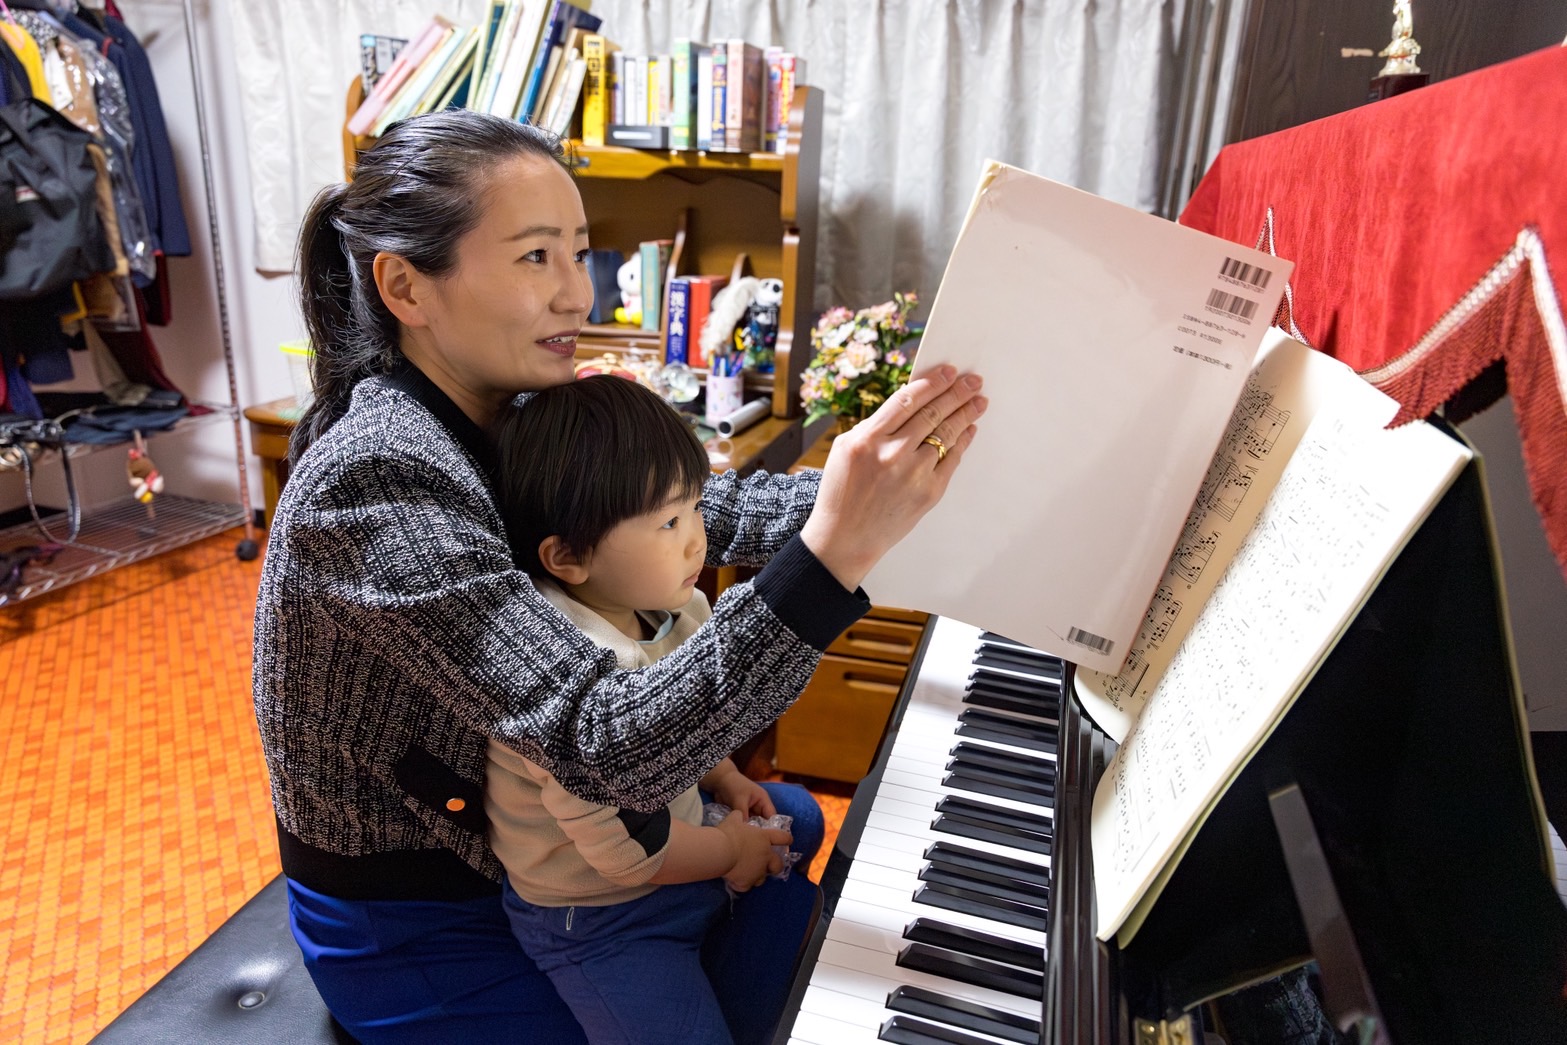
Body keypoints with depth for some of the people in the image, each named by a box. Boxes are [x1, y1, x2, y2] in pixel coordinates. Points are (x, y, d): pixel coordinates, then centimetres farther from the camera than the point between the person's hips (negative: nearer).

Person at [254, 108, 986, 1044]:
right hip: (413, 928, -7)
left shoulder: (501, 417, -7)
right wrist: (837, 550, -48)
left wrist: (893, 471, -19)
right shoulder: (375, 485, -33)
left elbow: (705, 507, -7)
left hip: (500, 825, 7)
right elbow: (609, 749, -39)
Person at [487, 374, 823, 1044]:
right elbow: (626, 850, -29)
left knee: (798, 815, 20)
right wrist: (730, 851, -13)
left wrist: (726, 780, 0)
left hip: (672, 825, 8)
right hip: (595, 922, -8)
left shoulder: (674, 612, -7)